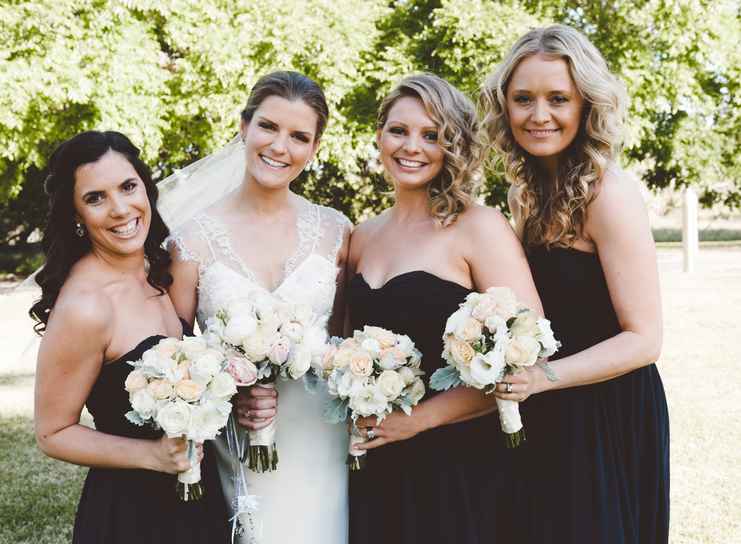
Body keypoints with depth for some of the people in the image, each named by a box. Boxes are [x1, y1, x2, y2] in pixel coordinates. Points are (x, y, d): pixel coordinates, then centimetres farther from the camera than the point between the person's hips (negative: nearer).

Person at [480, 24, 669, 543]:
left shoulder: (609, 193, -18)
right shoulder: (530, 192, 5)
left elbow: (642, 339, -18)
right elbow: (540, 317, 8)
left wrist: (543, 376, -28)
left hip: (607, 417, -7)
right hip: (546, 420, 7)